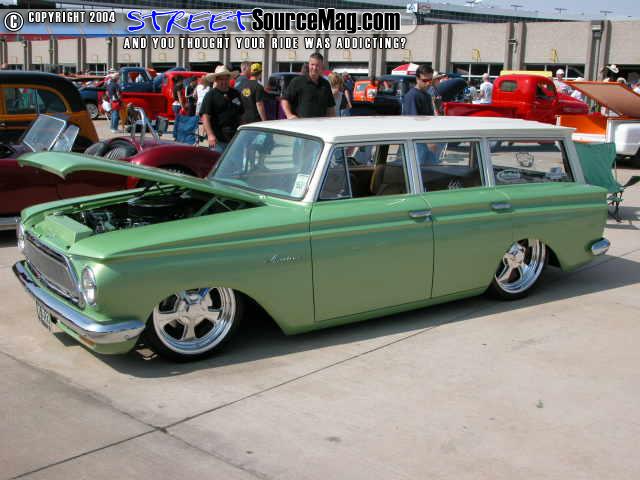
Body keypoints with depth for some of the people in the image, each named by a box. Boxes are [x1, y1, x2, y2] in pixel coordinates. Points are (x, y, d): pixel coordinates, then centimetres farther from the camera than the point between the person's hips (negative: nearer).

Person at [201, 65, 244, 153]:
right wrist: (210, 135, -20)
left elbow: (242, 114, 20)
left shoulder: (236, 94, 14)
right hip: (217, 139, -5)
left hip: (235, 138, 5)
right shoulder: (211, 95, -1)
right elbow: (205, 116, -9)